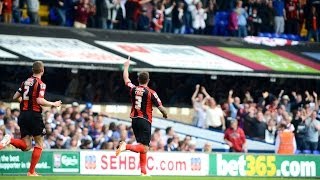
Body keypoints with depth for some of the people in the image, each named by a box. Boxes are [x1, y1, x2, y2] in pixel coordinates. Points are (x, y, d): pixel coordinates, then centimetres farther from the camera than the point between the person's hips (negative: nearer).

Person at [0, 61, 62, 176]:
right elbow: (40, 101, -18)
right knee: (39, 144, 8)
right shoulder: (40, 84, -8)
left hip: (23, 115, 6)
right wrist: (53, 104, -5)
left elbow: (15, 97, 17)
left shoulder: (25, 82, 13)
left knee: (26, 146, 6)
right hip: (34, 115, -6)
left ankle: (9, 140, -22)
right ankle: (31, 172, 4)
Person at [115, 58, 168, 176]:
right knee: (144, 148, -11)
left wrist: (126, 66, 37)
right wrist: (165, 114, 15)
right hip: (145, 121, -6)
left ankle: (143, 172, 15)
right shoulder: (151, 93, -8)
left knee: (143, 148, 15)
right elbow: (161, 108, -7)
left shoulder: (133, 89, 3)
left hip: (134, 120, 6)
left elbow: (126, 79, 21)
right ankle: (126, 146, -36)